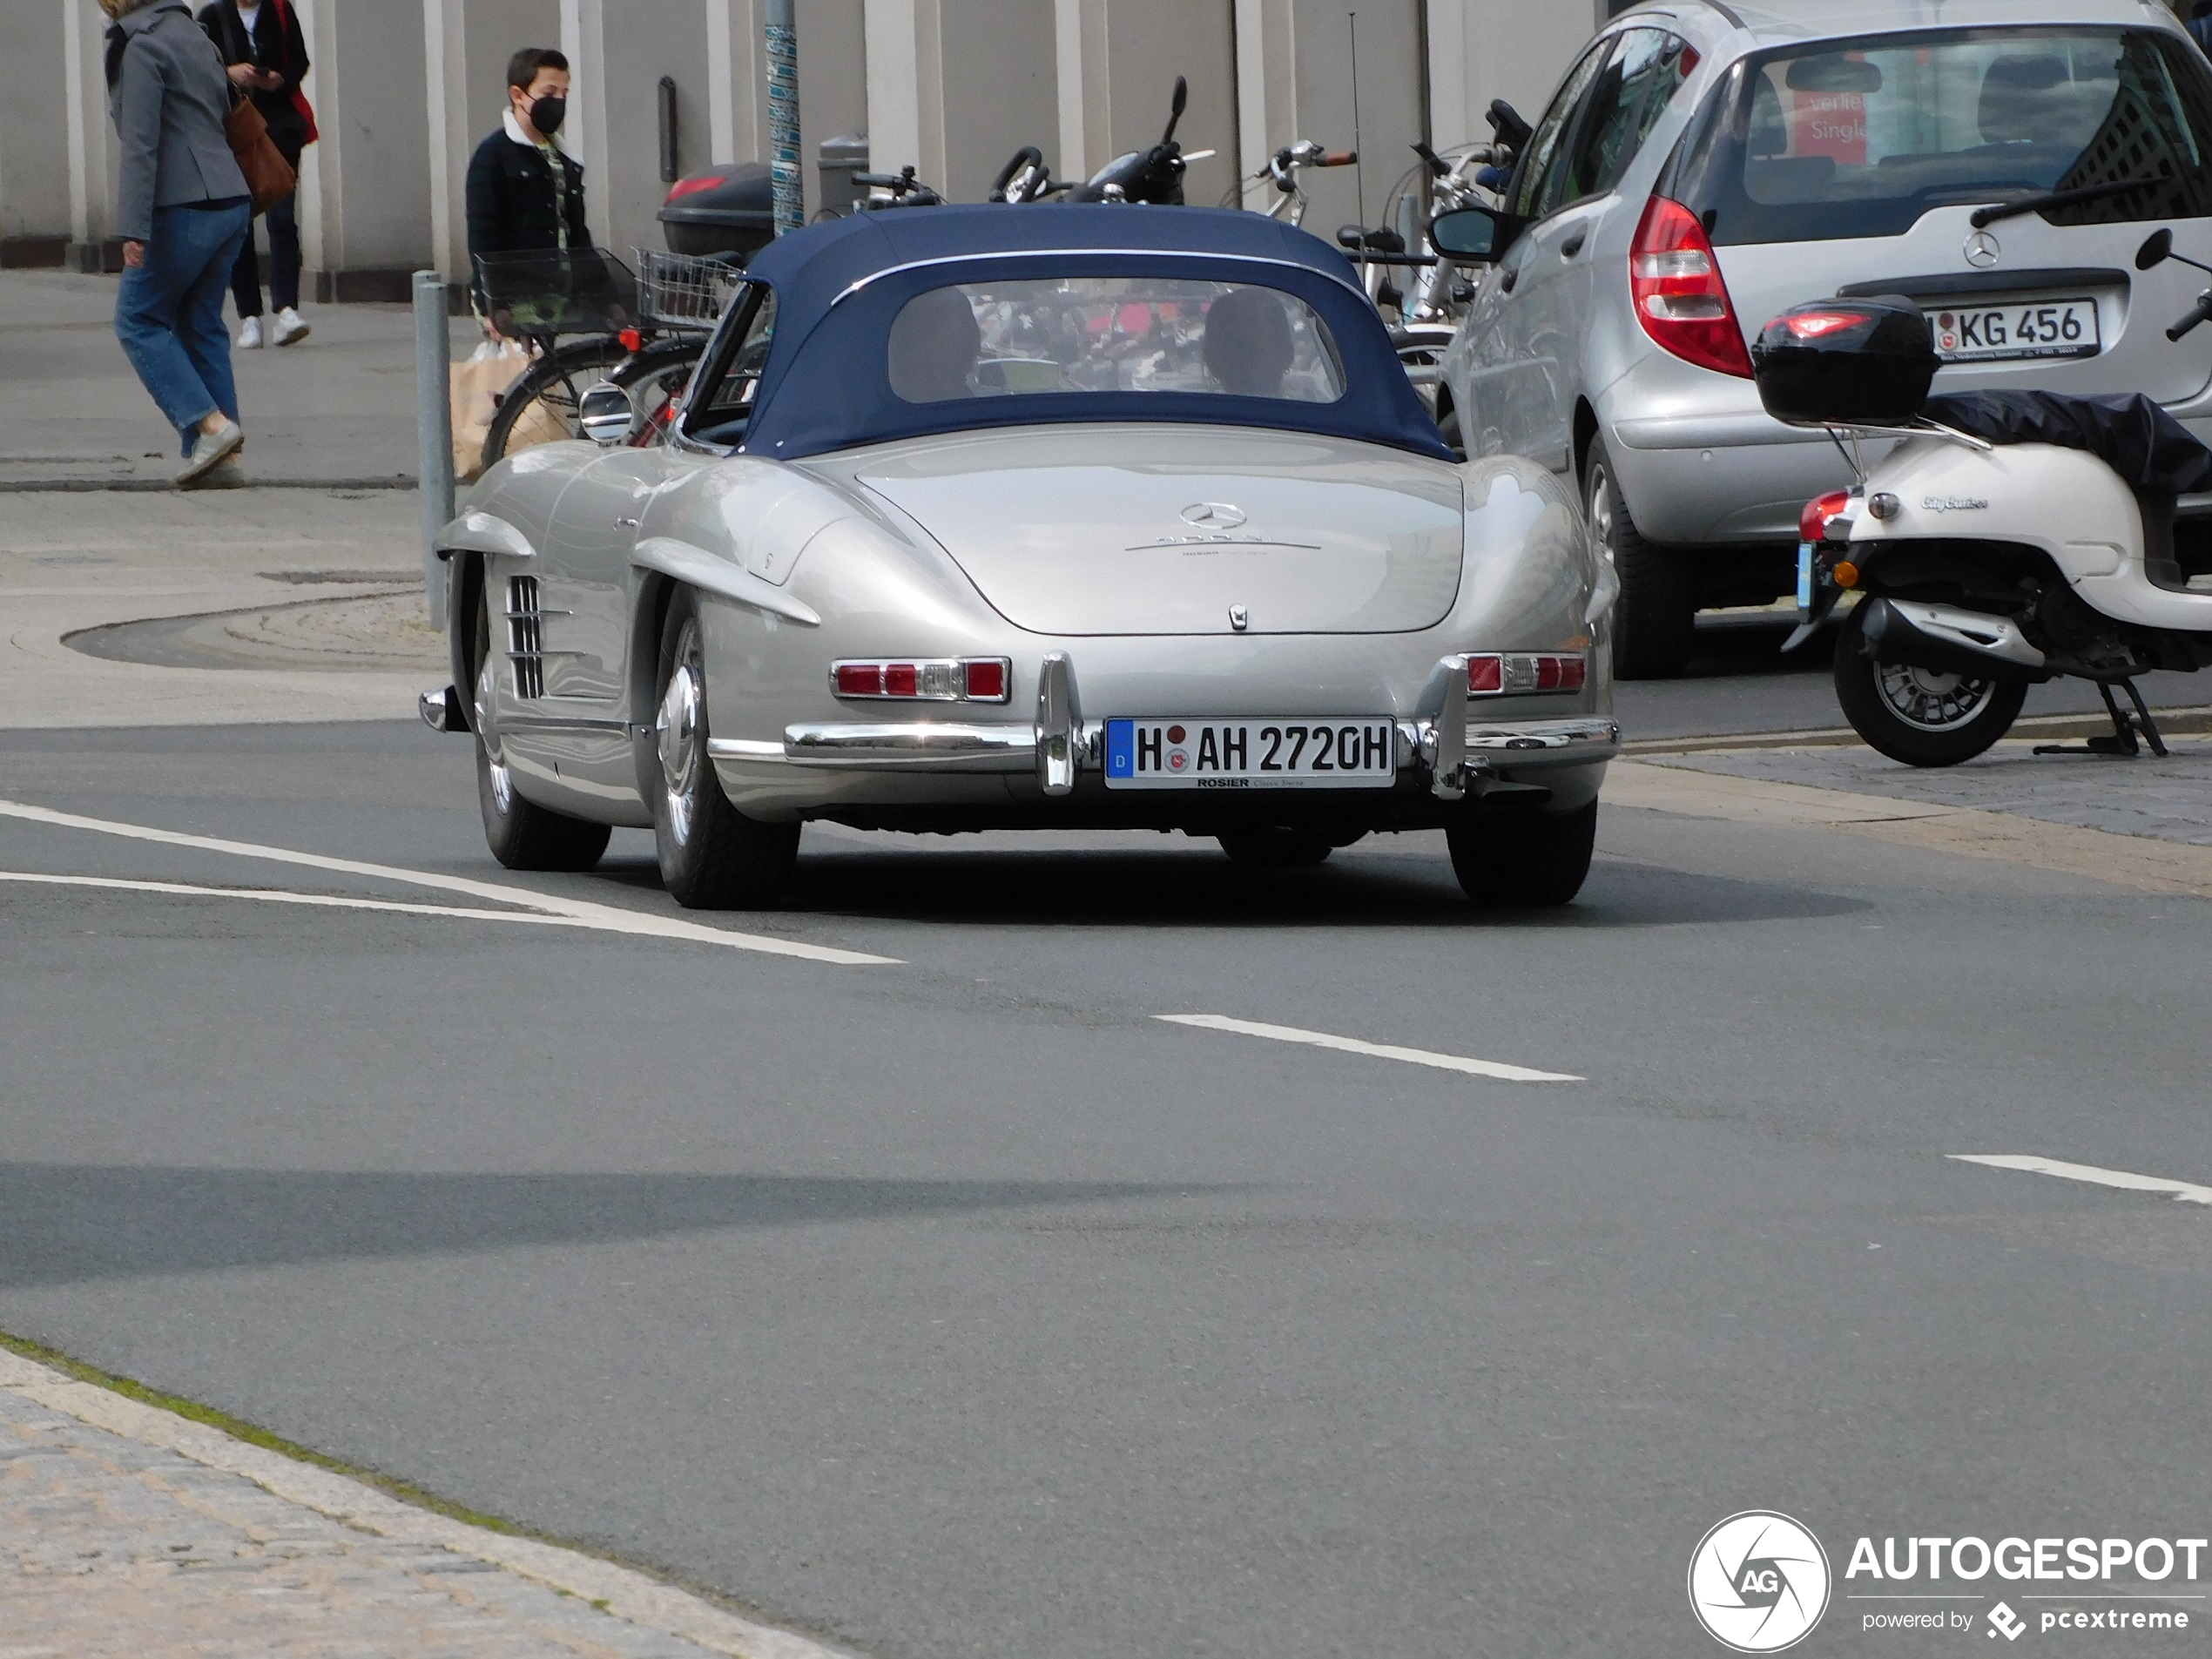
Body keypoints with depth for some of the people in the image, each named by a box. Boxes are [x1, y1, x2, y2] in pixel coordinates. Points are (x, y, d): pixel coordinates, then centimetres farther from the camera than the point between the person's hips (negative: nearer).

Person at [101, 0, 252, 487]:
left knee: (138, 319, 1)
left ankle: (211, 424, -10)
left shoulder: (142, 48, -11)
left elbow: (141, 145, -18)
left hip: (183, 209, -8)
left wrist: (134, 228, -20)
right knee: (201, 326, 12)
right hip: (231, 204, 8)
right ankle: (214, 451, 8)